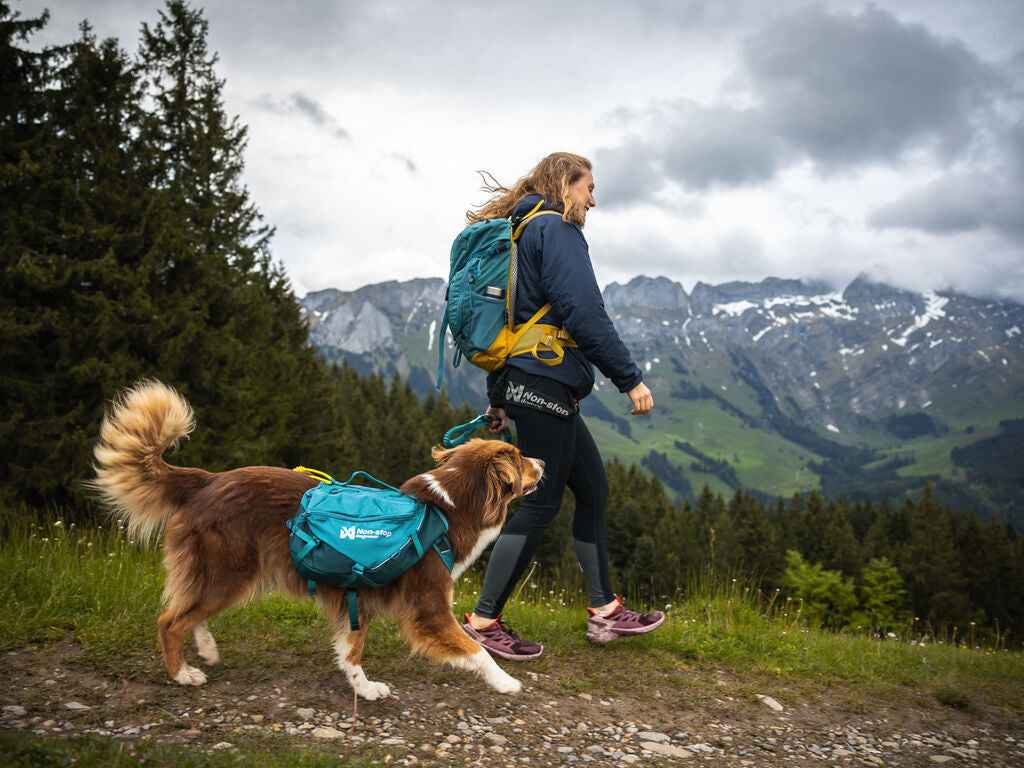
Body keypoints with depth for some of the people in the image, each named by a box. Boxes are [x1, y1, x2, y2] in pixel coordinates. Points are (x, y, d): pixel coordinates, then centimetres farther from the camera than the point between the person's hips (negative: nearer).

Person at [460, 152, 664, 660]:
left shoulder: (521, 231, 22)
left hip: (522, 382, 10)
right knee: (541, 502, -4)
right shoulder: (556, 228, -8)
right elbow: (583, 311, -19)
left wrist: (498, 399, 25)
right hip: (546, 383, -10)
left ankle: (603, 610, 19)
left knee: (593, 489, 13)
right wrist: (630, 377, -16)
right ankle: (483, 621, 3)